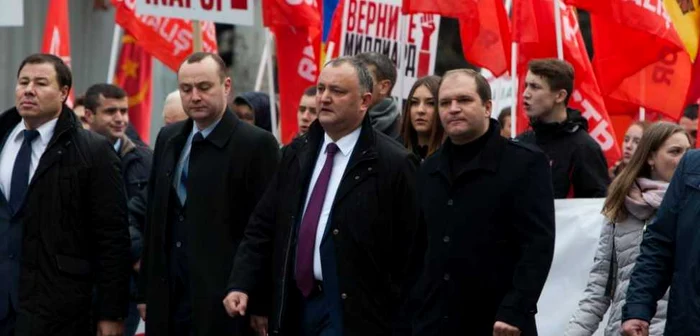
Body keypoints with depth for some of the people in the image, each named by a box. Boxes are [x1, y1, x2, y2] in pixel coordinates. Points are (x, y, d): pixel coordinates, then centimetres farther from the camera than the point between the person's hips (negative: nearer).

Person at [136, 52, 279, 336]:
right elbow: (155, 218, 16)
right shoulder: (168, 139, 12)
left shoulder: (256, 144, -7)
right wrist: (146, 292, 12)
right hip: (167, 300, 5)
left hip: (222, 303, -5)